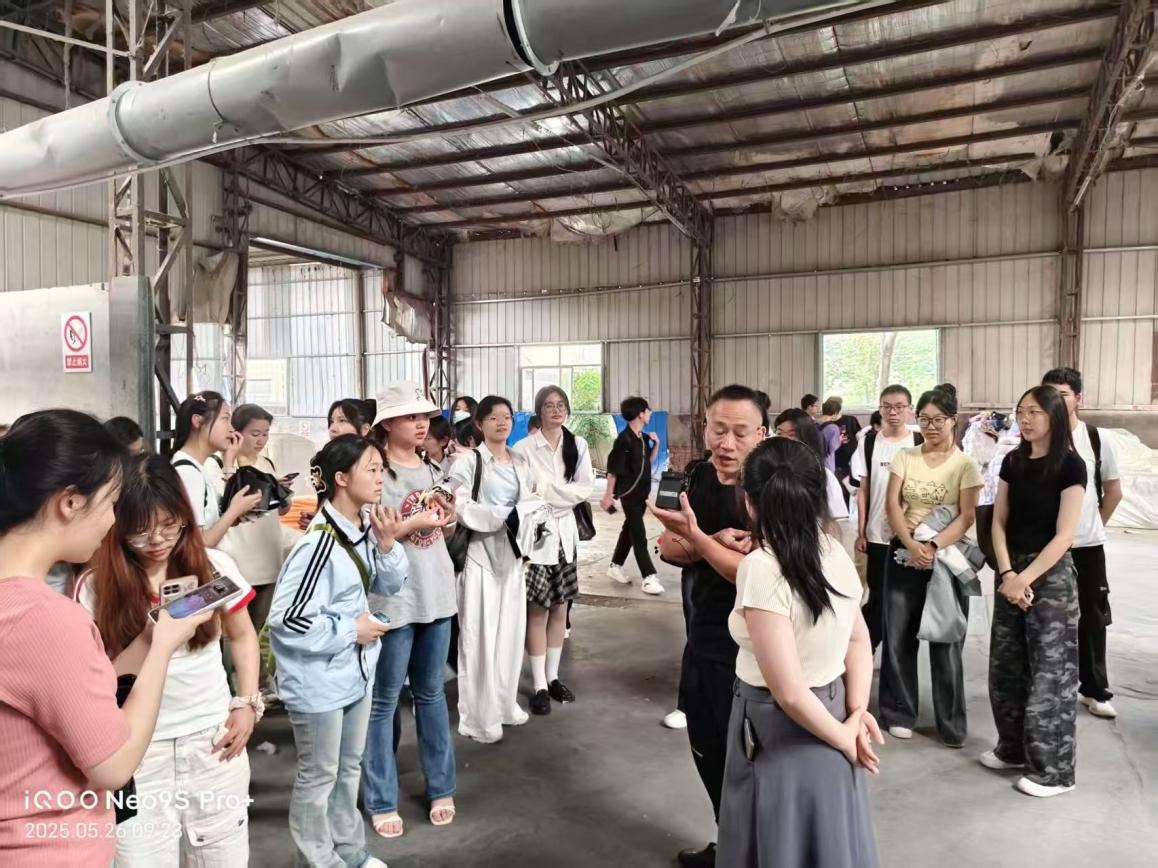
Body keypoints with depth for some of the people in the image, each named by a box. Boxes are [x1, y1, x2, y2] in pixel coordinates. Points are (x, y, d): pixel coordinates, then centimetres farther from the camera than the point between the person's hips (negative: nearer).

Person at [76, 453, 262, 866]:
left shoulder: (213, 566, -5)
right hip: (139, 755, -1)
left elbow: (242, 635, 9)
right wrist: (151, 637, -23)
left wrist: (248, 704, -1)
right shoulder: (94, 588, -8)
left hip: (214, 742, 2)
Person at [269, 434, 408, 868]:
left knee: (349, 767, 24)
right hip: (319, 680, -8)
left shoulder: (366, 525, -3)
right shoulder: (319, 544, -27)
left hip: (356, 670, 8)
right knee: (319, 776, 13)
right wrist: (351, 630, -19)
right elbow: (286, 621, -27)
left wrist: (386, 544, -13)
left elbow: (389, 586, 5)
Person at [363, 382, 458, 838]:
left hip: (436, 594, 6)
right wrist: (412, 525, -19)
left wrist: (444, 520, -1)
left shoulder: (433, 471, 11)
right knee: (383, 701, 7)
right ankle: (381, 801, 21)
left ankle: (441, 788, 30)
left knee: (431, 694, 17)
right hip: (392, 600, -6)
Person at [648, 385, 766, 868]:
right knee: (707, 753, 22)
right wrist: (716, 542, -19)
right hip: (701, 641, 7)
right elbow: (668, 549, -2)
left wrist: (696, 536, -31)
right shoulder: (700, 477, 0)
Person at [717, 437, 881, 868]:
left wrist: (844, 737, -12)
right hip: (829, 714, 7)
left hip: (783, 736, -6)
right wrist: (857, 714, -2)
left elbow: (789, 693, -26)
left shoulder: (761, 568, -27)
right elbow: (859, 640, 4)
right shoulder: (834, 551, -5)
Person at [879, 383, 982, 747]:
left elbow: (966, 517, -9)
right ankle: (899, 713, 20)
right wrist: (911, 545, -19)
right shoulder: (905, 457, 3)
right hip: (903, 553, 2)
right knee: (898, 636, 6)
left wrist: (933, 546, -23)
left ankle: (951, 723, 17)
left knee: (945, 641, 5)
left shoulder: (965, 464, -3)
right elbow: (892, 504, -4)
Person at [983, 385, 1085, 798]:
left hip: (1050, 574, -5)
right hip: (1010, 571, 6)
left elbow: (1064, 535, -13)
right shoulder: (1013, 461, 6)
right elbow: (999, 521, 5)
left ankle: (1053, 768, 13)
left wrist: (1025, 578, -14)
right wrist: (1006, 572, -8)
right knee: (1005, 665, 11)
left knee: (1049, 670, 1)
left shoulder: (1070, 465, -10)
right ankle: (1014, 748, 28)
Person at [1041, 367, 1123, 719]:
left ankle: (1095, 690, 23)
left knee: (1092, 619, 10)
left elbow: (1113, 491, 8)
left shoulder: (1098, 439, -2)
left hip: (1087, 545, 1)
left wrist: (1093, 525, 7)